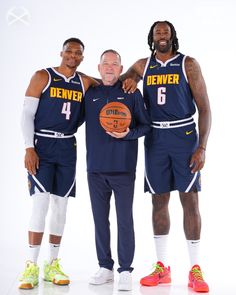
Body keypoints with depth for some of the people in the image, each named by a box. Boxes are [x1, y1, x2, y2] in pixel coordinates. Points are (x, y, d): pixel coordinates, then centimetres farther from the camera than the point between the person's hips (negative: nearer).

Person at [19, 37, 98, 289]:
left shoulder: (85, 82, 9)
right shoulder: (42, 77, -2)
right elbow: (27, 114, -5)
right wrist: (29, 148, -15)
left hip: (67, 147, 4)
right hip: (41, 145, -4)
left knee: (60, 204, 5)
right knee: (41, 200, -12)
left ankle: (52, 264, 15)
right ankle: (31, 266, -5)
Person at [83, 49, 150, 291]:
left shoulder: (132, 93, 3)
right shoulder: (90, 95, 11)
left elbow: (146, 125, 4)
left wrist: (128, 133, -13)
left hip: (123, 169, -3)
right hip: (95, 169, 3)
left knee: (125, 220, -1)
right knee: (100, 219, 9)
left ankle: (125, 270, 7)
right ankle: (105, 267, 21)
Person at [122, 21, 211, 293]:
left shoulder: (188, 64, 1)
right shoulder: (142, 66, 11)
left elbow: (204, 108, -2)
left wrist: (202, 147, -12)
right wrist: (128, 81, 0)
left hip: (184, 136, -3)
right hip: (155, 138, 3)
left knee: (189, 200, -6)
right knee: (159, 201, 5)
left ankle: (195, 270, 1)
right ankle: (162, 267, 14)